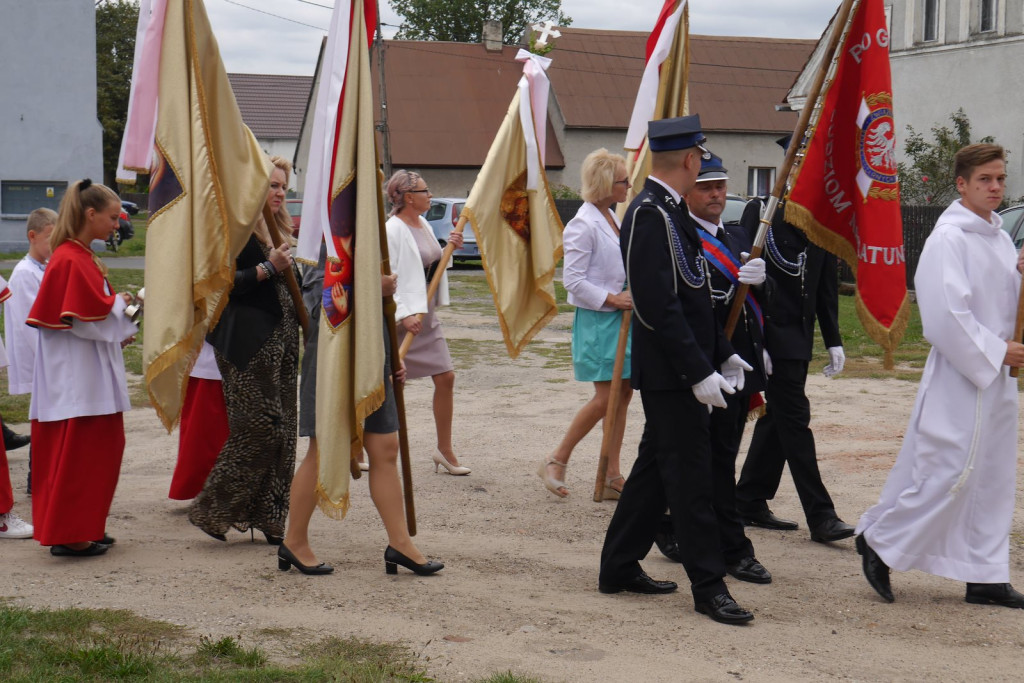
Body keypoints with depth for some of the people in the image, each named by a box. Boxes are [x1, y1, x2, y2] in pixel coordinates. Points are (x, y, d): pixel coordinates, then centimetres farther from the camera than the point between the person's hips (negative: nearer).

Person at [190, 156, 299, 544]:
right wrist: (268, 268, -20)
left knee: (281, 431, 7)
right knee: (258, 427, -11)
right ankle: (211, 509, 1)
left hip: (280, 339, 9)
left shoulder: (278, 229, 20)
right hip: (248, 344, -9)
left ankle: (268, 520, 12)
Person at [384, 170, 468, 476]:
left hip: (426, 315, 8)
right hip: (399, 320, -8)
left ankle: (444, 450, 13)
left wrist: (451, 247, 4)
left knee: (446, 377, 4)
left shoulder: (424, 225, 11)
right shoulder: (393, 231, -15)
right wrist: (404, 315, -26)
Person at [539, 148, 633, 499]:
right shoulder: (583, 225, -15)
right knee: (606, 397, -9)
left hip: (620, 316, 9)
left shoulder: (611, 218, 14)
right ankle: (556, 463, 5)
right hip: (597, 320, -9)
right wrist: (612, 299, -19)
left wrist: (628, 297, 11)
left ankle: (612, 476, 11)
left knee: (623, 393, 6)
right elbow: (573, 280, -18)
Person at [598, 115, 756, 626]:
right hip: (672, 372, -10)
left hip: (678, 370, 10)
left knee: (656, 467, 15)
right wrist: (699, 372, -24)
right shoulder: (651, 215, -18)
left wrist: (722, 354, 17)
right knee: (690, 474, -5)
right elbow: (659, 305, -24)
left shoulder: (667, 212, 15)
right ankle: (708, 587, 0)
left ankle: (619, 568, 24)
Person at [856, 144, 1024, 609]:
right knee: (948, 469, -8)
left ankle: (986, 575, 17)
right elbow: (946, 316, -21)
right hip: (958, 375, -9)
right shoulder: (948, 239, -14)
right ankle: (879, 540, 9)